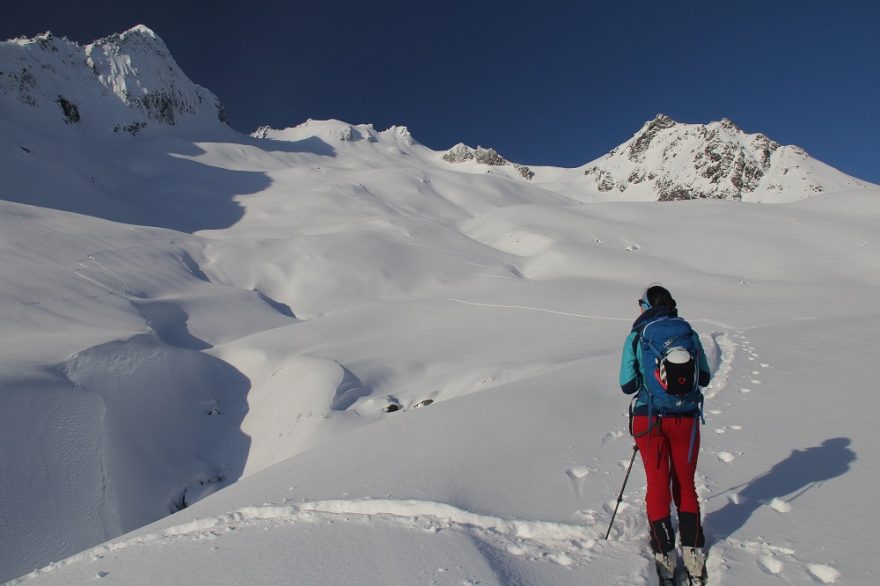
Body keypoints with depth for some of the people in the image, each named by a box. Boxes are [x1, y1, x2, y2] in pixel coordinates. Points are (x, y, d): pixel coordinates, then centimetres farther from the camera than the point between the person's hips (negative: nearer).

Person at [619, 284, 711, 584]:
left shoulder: (636, 337, -6)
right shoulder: (688, 333, 0)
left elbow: (628, 385, -7)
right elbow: (704, 377, 6)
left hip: (648, 419, -2)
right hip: (686, 418, 2)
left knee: (658, 487, 12)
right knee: (685, 485, 18)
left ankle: (665, 558, 17)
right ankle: (693, 556, 22)